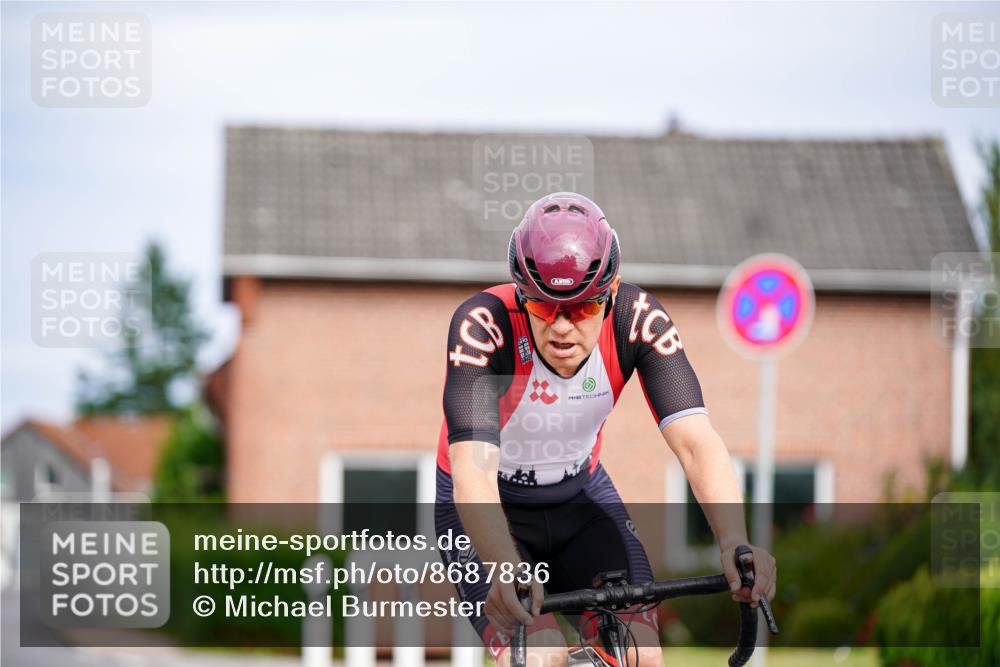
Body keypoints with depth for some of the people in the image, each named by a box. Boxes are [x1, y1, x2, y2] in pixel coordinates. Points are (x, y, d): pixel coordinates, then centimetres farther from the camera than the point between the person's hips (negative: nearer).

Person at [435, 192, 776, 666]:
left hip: (582, 496, 3)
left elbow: (695, 440, -32)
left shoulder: (637, 318, -23)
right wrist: (506, 569, -61)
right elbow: (471, 469, -43)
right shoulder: (484, 324, -32)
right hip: (488, 508, -3)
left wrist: (734, 544, -50)